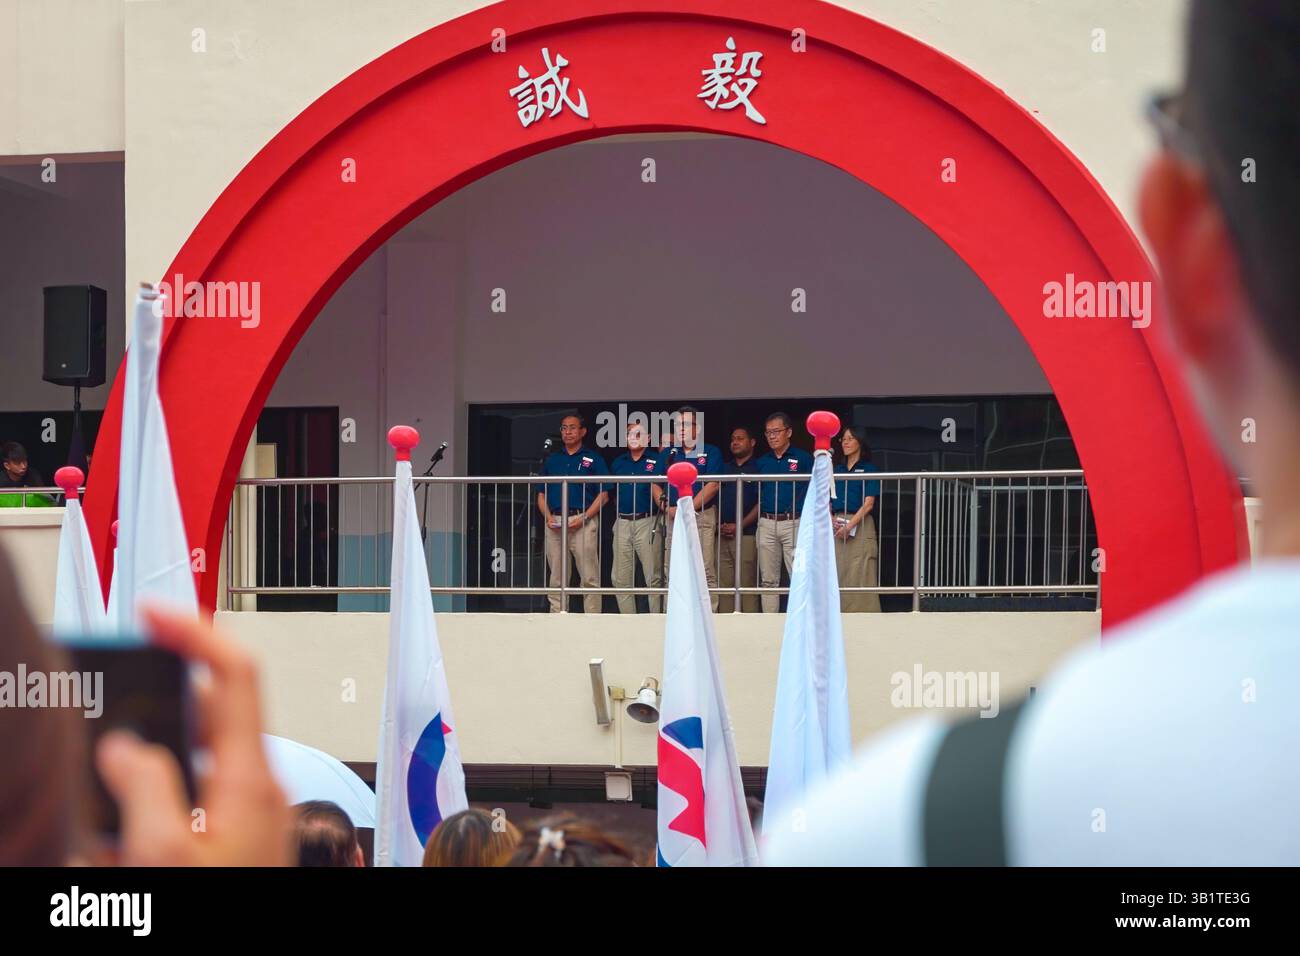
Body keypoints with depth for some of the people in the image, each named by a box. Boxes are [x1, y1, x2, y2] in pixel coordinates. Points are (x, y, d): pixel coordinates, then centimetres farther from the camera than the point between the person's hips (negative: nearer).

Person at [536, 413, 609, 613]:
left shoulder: (593, 459, 5)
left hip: (582, 522, -4)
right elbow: (541, 495, 17)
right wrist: (548, 517, -1)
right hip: (555, 523, 4)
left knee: (589, 578, -7)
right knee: (556, 580, 5)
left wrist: (584, 518, -13)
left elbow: (603, 495, -1)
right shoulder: (552, 459, 17)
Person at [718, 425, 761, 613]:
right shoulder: (725, 468, 19)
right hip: (724, 536, 6)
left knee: (747, 585, -8)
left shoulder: (758, 468, 2)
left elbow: (761, 503, -7)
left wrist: (739, 526, -12)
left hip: (746, 534, -6)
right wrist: (719, 524, 2)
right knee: (724, 585, 3)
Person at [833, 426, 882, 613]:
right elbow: (828, 503, 16)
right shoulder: (837, 470, 17)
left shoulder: (869, 469, 1)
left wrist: (849, 526, -15)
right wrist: (831, 519, -5)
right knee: (838, 575, 1)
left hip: (860, 526, -5)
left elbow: (868, 504, -7)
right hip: (836, 527, 5)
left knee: (860, 575, -9)